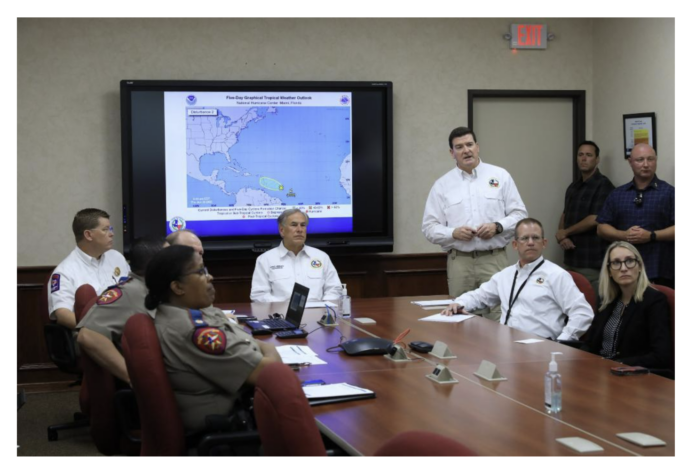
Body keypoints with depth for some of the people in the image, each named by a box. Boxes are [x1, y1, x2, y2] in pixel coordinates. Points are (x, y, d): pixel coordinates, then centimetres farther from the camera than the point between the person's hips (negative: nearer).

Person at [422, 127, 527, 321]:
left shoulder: (500, 176, 6)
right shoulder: (442, 185, 7)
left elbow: (519, 214, 6)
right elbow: (430, 227, 5)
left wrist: (497, 226, -12)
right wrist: (454, 233, -13)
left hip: (494, 259, -1)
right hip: (459, 261, 1)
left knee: (498, 317, -5)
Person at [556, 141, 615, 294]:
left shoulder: (603, 185, -8)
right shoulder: (573, 187, 16)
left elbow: (594, 219, -16)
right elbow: (565, 215, 18)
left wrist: (565, 232, -5)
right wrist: (562, 238, -3)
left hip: (593, 261, -7)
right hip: (572, 258, 7)